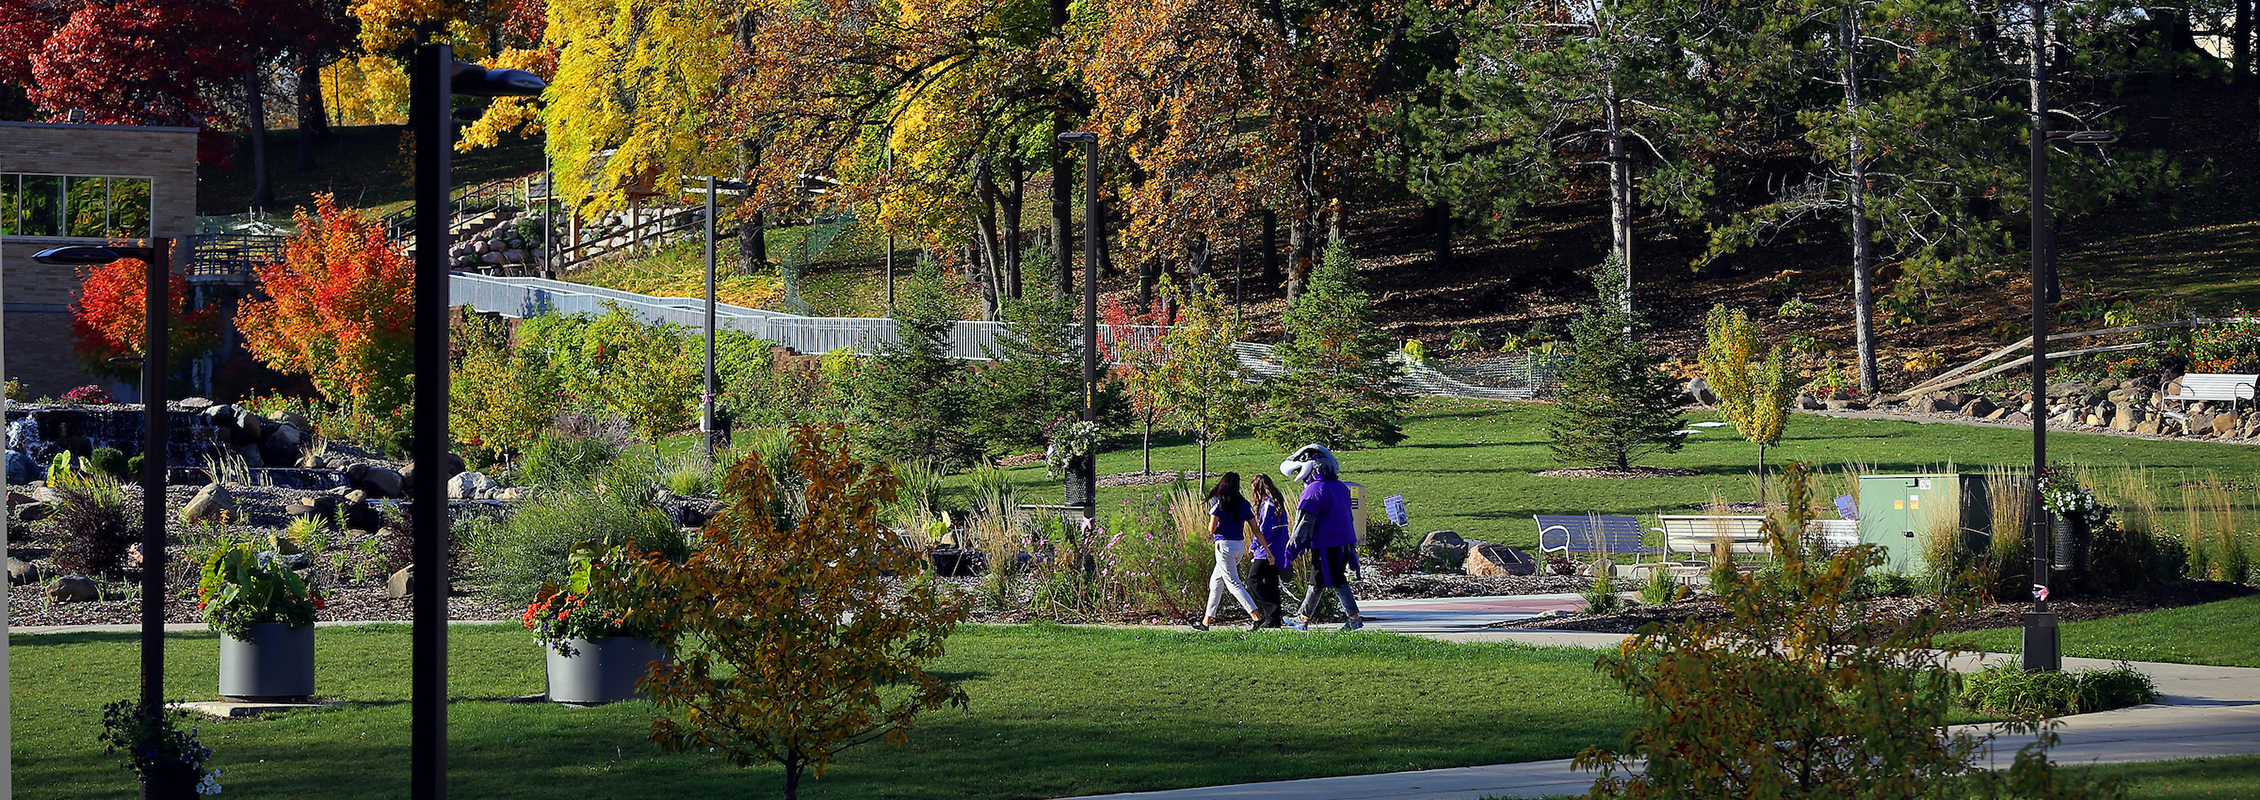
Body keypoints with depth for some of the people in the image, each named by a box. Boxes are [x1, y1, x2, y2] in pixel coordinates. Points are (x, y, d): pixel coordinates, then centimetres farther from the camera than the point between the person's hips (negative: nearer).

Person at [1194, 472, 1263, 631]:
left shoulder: (1219, 502, -9)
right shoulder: (1243, 503, 6)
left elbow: (1212, 528, -14)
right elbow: (1255, 529, 5)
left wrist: (1211, 532, 11)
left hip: (1225, 545, -7)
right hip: (1240, 545, 7)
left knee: (1233, 583, -5)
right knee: (1216, 581, 17)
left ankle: (1256, 616, -18)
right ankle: (1207, 621, 22)